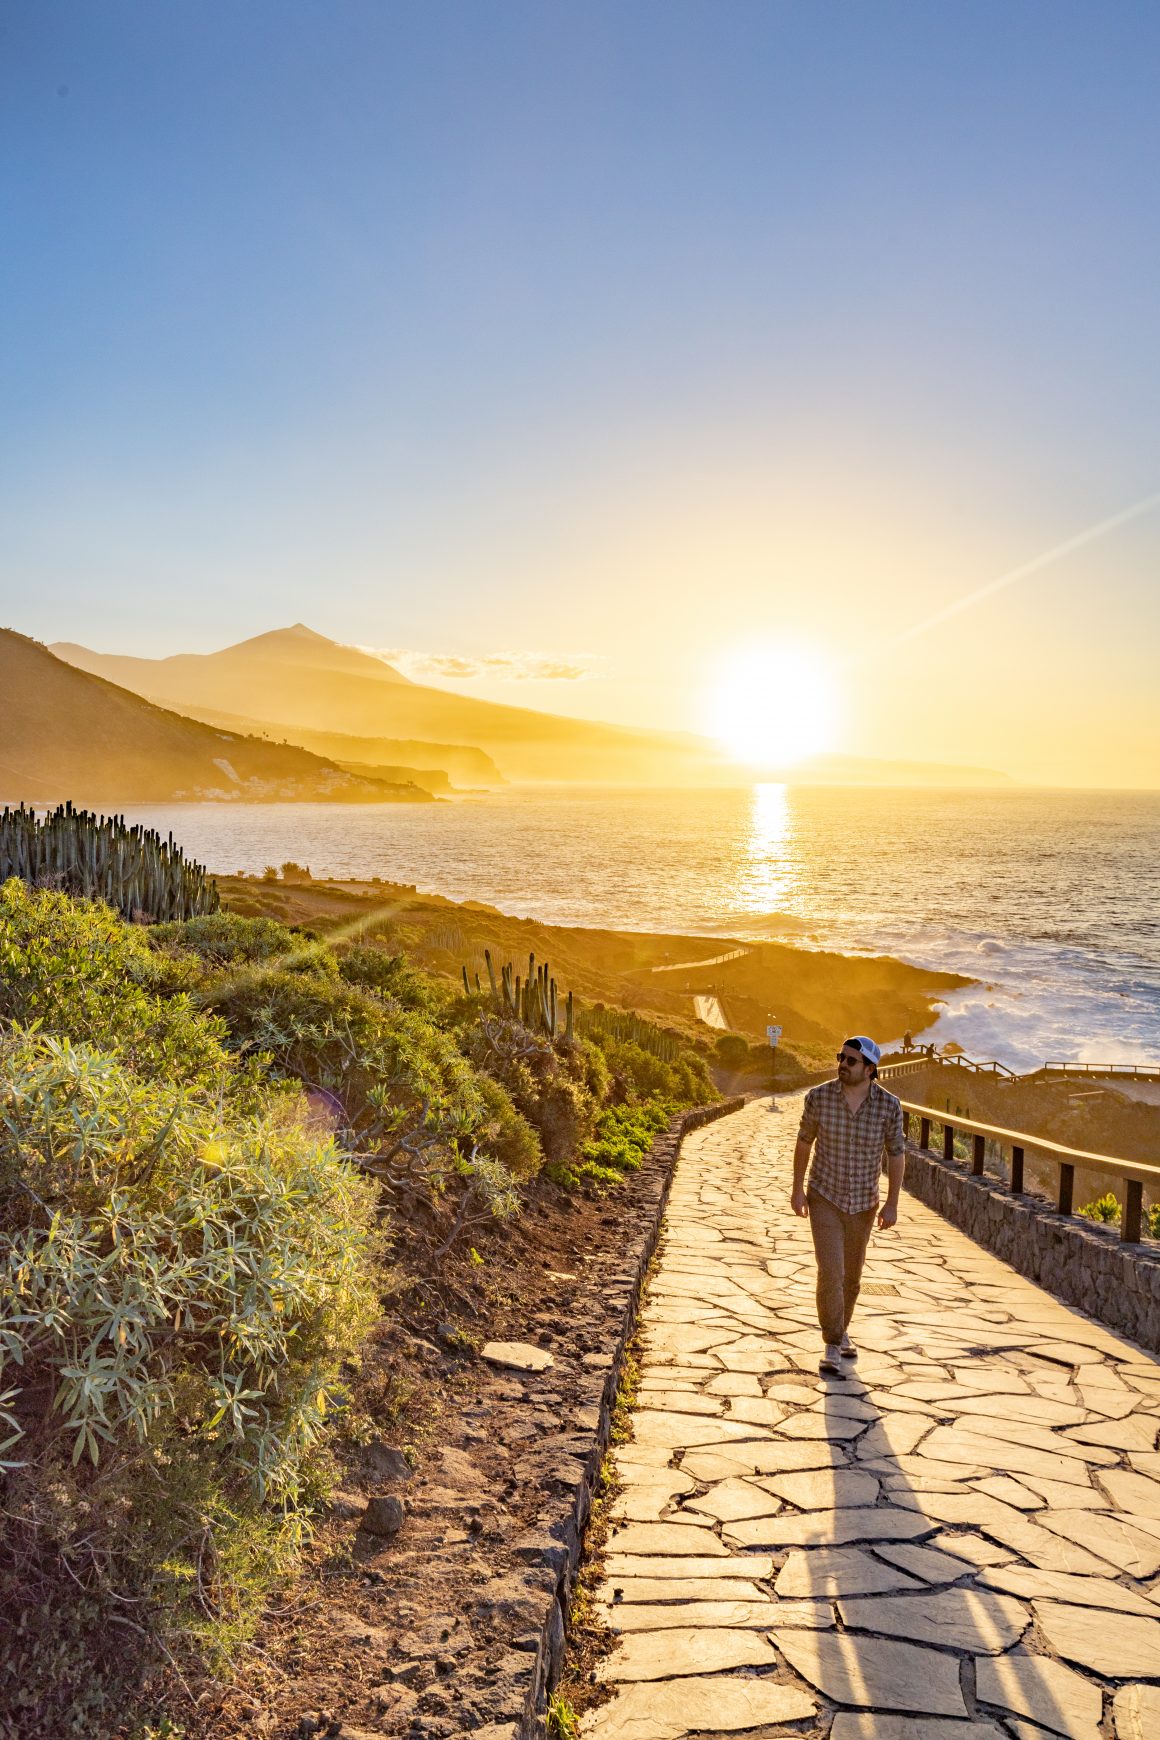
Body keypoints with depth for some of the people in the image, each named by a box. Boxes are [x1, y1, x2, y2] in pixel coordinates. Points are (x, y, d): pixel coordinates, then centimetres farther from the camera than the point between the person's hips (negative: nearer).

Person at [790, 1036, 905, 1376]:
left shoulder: (888, 1105, -18)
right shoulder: (819, 1096, -19)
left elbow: (896, 1154, -5)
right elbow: (804, 1140, -3)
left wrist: (892, 1204, -7)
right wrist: (797, 1188, 0)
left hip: (862, 1202, 2)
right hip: (824, 1197, -2)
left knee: (851, 1274, 16)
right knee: (831, 1272, -13)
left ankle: (840, 1329, 41)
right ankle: (833, 1349, -1)